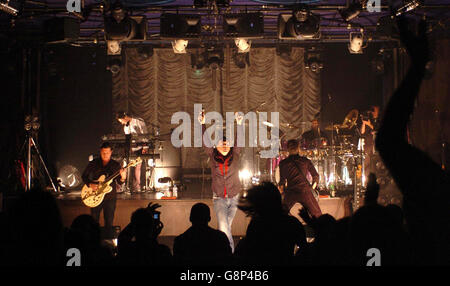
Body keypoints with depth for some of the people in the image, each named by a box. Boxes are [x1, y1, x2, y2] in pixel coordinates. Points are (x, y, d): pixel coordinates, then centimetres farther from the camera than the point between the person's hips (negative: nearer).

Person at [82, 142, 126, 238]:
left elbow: (119, 182, -2)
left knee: (109, 221, 1)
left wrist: (123, 178, -25)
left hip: (110, 197, -1)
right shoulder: (93, 163, 2)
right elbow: (84, 176, 8)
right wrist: (90, 184, -10)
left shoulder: (116, 165, 0)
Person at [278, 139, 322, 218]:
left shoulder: (283, 163, 7)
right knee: (318, 216, 9)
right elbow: (316, 176, 12)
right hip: (305, 191, 0)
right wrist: (312, 188, 26)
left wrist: (282, 191, 22)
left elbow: (282, 180, 5)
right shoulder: (305, 160, 9)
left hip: (291, 193, 0)